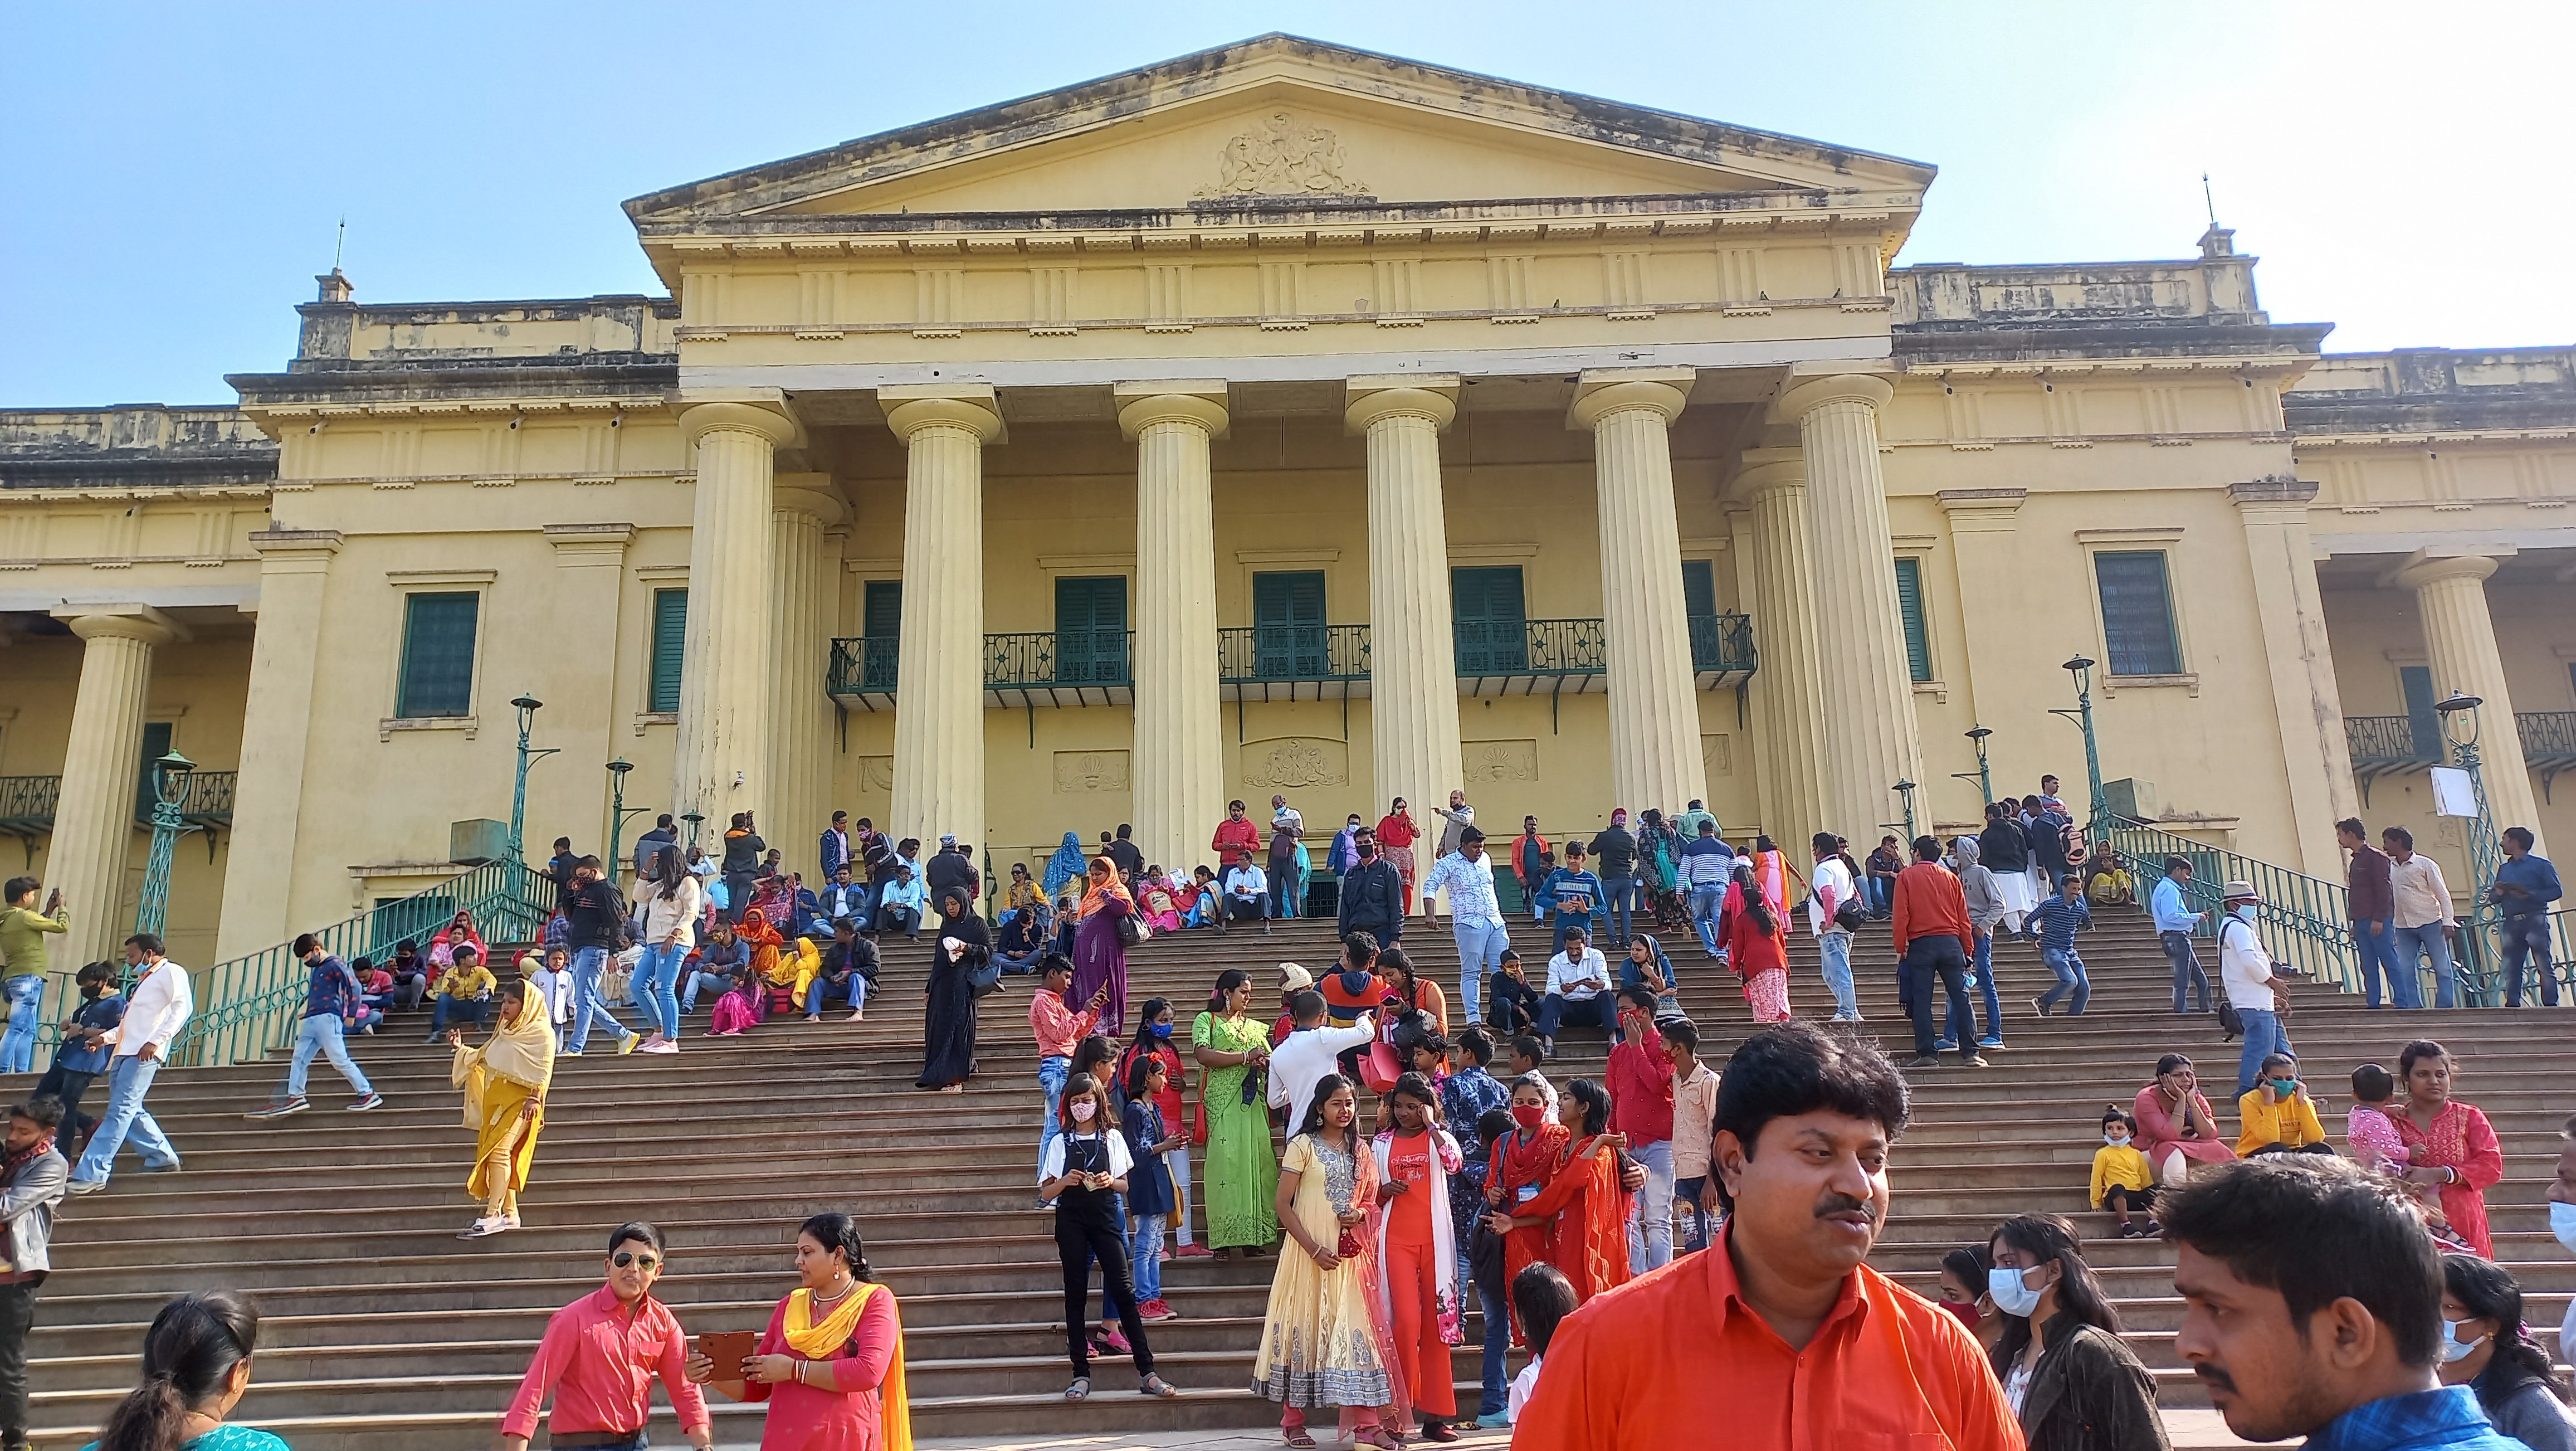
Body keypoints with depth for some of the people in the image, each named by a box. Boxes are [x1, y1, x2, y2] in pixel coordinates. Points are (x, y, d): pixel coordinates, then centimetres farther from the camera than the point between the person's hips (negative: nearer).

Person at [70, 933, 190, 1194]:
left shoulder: (171, 972, -2)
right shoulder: (143, 981, 27)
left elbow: (183, 1007, -16)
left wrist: (156, 1041, -22)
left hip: (143, 1055, -10)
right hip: (124, 1054, 10)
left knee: (120, 1112, -12)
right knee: (130, 1112, 9)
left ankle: (91, 1175, -16)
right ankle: (162, 1157, 19)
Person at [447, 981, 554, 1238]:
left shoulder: (541, 1033, -5)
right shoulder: (505, 1032, 21)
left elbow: (542, 1071, -12)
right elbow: (482, 1059, 23)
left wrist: (534, 1099, -20)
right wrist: (461, 1048, 15)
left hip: (520, 1102, -8)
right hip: (495, 1100, 8)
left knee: (498, 1151, -19)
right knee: (497, 1155, 6)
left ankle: (491, 1215, -24)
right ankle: (510, 1213, 11)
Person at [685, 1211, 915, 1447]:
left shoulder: (875, 1301, -5)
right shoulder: (789, 1306, 8)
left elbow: (868, 1372, -19)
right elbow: (756, 1387, 13)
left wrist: (793, 1370, -13)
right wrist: (713, 1375, -5)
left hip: (848, 1443, -4)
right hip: (784, 1442, 4)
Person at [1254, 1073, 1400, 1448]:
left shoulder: (1360, 1149, 11)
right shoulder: (1303, 1145, -4)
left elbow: (1371, 1198, 17)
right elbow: (1283, 1205, -8)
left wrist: (1360, 1214, -7)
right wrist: (1314, 1249, -14)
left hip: (1351, 1255, 4)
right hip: (1311, 1253, -4)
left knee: (1358, 1331, -2)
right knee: (1304, 1330, 2)